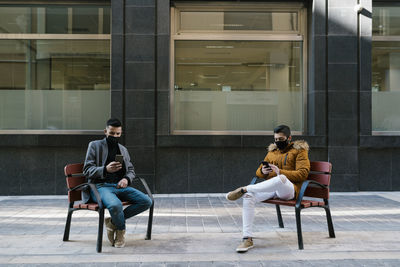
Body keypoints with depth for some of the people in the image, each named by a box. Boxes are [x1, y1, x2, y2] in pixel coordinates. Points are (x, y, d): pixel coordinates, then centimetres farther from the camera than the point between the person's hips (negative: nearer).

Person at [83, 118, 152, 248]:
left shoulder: (123, 149, 22)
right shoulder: (95, 145, 8)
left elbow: (131, 170, 21)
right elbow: (87, 170, -1)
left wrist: (126, 179, -4)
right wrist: (105, 169, -20)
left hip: (120, 186, 5)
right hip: (101, 186, -5)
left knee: (147, 201, -18)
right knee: (115, 205, -38)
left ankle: (113, 222, -7)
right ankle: (121, 230, -3)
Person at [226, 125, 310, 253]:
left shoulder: (299, 150, 8)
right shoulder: (272, 150, 23)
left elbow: (303, 174, -5)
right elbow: (258, 173, 22)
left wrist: (280, 172, -16)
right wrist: (263, 171, -5)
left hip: (289, 189, -5)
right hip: (271, 187, 5)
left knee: (281, 179, -42)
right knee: (248, 197, -25)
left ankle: (244, 189, -34)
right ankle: (247, 239, -25)